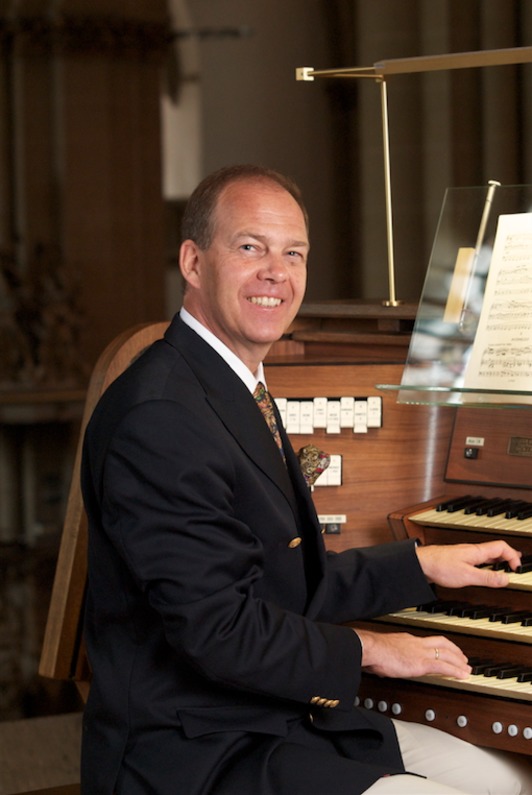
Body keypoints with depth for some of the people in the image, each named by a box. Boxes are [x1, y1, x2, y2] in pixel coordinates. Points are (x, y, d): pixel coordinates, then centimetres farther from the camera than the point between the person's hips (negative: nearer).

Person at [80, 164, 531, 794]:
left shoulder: (232, 392, 13)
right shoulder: (160, 415, -21)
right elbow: (221, 631, -25)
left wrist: (424, 564, 18)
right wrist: (365, 650, -11)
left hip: (275, 721, 10)